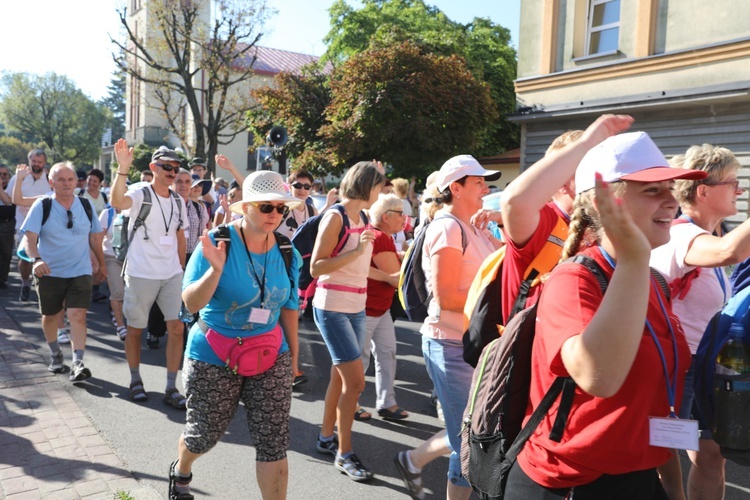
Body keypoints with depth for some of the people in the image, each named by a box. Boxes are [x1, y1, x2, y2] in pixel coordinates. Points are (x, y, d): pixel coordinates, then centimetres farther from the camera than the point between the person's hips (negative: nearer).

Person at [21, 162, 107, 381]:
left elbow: (95, 237, 10)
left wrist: (102, 264, 14)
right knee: (50, 316, 15)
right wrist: (36, 259, -32)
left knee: (78, 315, -13)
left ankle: (77, 363, -13)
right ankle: (55, 355, 37)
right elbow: (30, 239, -13)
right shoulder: (41, 206, -6)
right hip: (50, 272, 0)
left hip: (80, 271, 0)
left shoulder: (86, 205, 0)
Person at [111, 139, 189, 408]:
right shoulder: (139, 195, -8)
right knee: (135, 329, 9)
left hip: (172, 274, 4)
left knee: (177, 328, -2)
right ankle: (135, 380, 29)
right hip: (141, 274, -4)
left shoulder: (178, 201, 9)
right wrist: (123, 168, -44)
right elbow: (116, 201, -32)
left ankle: (171, 388, 8)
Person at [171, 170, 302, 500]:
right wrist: (216, 269, -33)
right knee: (204, 435, 17)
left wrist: (293, 354, 11)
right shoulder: (218, 241, -15)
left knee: (274, 442, 0)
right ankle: (180, 472, 51)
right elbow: (192, 303, -18)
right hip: (214, 358, -2)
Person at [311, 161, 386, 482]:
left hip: (356, 308, 8)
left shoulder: (361, 218, 9)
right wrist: (357, 250, -23)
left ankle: (326, 437, 32)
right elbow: (316, 267, -18)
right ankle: (344, 454, 8)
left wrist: (390, 278, 20)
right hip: (332, 308, -8)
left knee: (341, 377, 16)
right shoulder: (335, 217, -13)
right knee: (355, 382, -7)